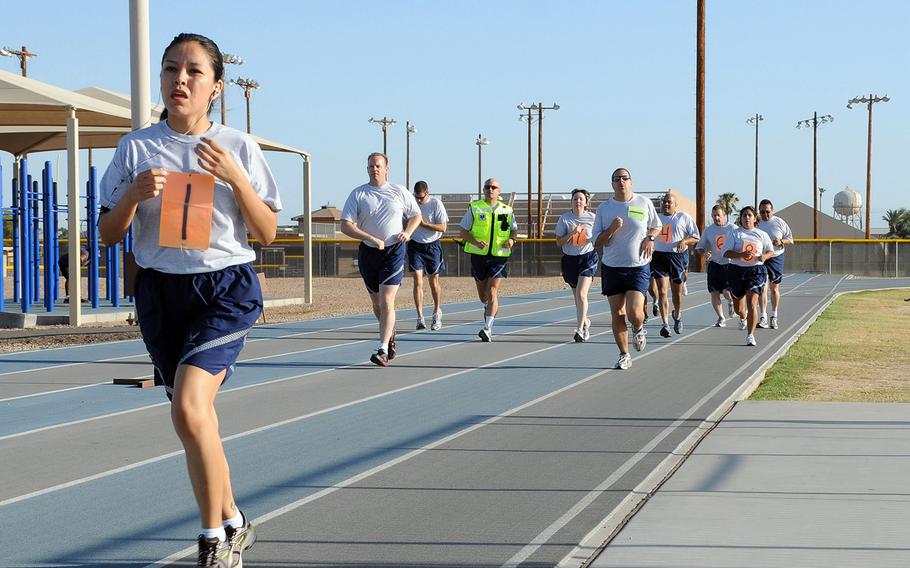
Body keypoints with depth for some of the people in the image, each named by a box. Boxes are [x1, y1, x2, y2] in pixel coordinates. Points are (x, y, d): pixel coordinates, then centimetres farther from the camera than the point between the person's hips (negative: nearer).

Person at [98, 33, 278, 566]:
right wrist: (134, 194, -14)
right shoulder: (136, 147, 3)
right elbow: (108, 233, 5)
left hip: (226, 288, -3)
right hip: (161, 290, 3)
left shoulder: (239, 147, 0)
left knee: (189, 406, -22)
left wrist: (236, 177, -13)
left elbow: (267, 232, 1)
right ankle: (234, 524, 32)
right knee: (196, 417, 10)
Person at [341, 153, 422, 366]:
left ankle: (383, 350, -16)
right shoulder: (358, 194, 1)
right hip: (368, 252, 2)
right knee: (376, 303, 13)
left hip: (394, 252, -2)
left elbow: (416, 215, 18)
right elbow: (345, 226, -7)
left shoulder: (400, 192, 5)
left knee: (387, 302, -14)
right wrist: (371, 239, -17)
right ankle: (390, 335, 38)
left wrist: (407, 232, -2)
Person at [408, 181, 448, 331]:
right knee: (417, 280, -9)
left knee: (434, 281, 8)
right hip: (415, 245, 1)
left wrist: (424, 224, -21)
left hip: (432, 246, -1)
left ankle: (437, 313, 29)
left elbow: (443, 227, -14)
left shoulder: (436, 204, -11)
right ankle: (420, 318, -9)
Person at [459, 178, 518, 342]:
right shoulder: (474, 208, 1)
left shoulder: (507, 210, 6)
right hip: (479, 255, 1)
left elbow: (514, 229, 17)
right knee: (482, 294, 12)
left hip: (499, 256, -1)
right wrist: (476, 242, -16)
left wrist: (511, 239, -6)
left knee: (492, 291, -15)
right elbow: (463, 230, 1)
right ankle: (490, 308, 48)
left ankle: (488, 328, -19)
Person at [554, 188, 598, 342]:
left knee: (581, 294, -17)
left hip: (588, 258, -2)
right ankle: (585, 322, 38)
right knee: (577, 296, 13)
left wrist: (594, 240, -9)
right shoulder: (564, 218, 0)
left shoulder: (592, 218, 0)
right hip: (570, 259, 2)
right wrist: (572, 233, -17)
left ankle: (580, 329, -17)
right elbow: (559, 241, -3)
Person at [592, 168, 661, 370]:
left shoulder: (644, 203, 2)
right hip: (611, 267, 2)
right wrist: (612, 229, -16)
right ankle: (624, 355, 15)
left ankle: (639, 329, 20)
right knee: (617, 313, 2)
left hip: (638, 266, -1)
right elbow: (597, 243, 1)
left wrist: (650, 238, -4)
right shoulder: (603, 209, 2)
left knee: (635, 311, -16)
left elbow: (656, 226, 18)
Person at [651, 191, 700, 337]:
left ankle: (677, 316, 37)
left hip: (678, 256, -1)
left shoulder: (684, 217, 3)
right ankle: (665, 324, -11)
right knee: (662, 292, -10)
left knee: (677, 293, 9)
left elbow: (696, 237, 3)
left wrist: (685, 241, -16)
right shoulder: (655, 217, 12)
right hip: (659, 256, 1)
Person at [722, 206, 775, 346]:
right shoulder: (734, 233, 3)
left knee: (752, 303, -17)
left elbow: (771, 251, 18)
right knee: (739, 307, 12)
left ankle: (750, 336, -15)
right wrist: (741, 254, -22)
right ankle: (744, 318, 50)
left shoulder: (761, 234, 7)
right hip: (737, 270, 1)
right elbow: (726, 252, -6)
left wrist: (764, 256, -6)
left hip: (756, 270, -1)